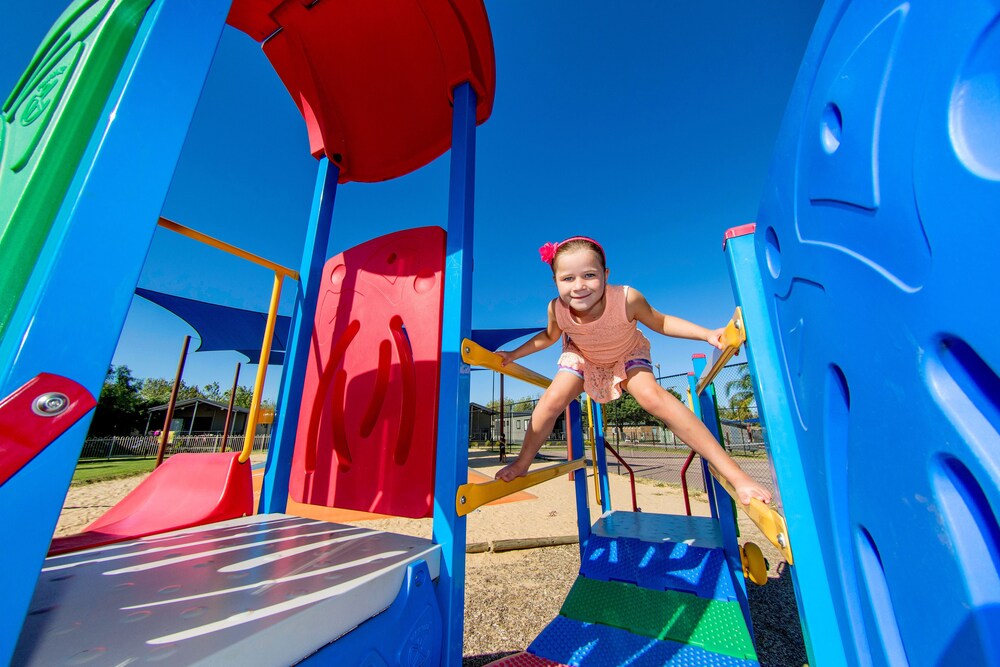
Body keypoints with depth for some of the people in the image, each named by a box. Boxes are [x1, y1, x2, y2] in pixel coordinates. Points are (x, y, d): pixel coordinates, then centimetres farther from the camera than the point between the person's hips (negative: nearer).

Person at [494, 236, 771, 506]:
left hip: (628, 355, -1)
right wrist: (513, 354, -9)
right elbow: (549, 336, -7)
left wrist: (707, 334, -26)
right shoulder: (557, 309, -31)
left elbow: (660, 322, -16)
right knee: (552, 399, -17)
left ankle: (732, 471, -14)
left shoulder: (627, 299, -37)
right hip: (583, 357, 2)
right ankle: (522, 463, 5)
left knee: (652, 396, -27)